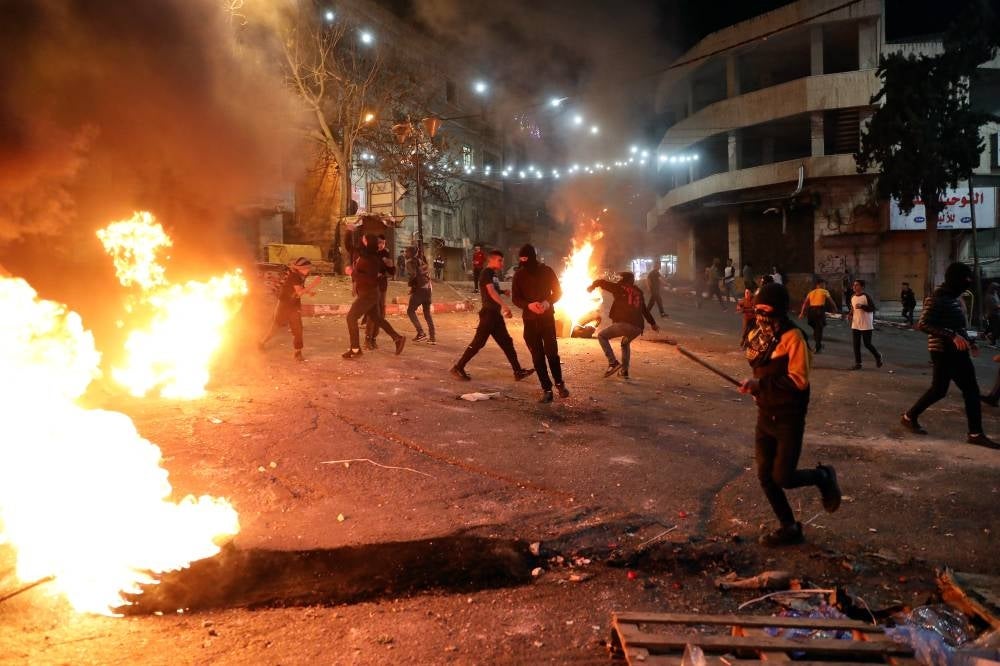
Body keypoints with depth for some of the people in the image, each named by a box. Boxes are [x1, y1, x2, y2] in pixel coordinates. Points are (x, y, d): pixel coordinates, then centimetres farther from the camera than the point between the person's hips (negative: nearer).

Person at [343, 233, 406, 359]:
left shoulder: (371, 260, -22)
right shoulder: (362, 255, 3)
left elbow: (372, 279, -30)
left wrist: (353, 273, -27)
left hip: (368, 294, -9)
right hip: (367, 293, 9)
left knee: (351, 317, -7)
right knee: (377, 318, 18)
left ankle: (355, 349, -3)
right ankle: (398, 338, 25)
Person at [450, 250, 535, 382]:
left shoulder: (494, 274, 16)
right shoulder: (486, 273, -11)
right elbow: (491, 291, -27)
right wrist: (504, 305, -36)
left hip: (496, 314, 9)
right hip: (488, 313, -9)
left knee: (506, 342, 8)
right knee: (478, 342, -8)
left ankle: (518, 371, 11)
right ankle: (458, 368, 0)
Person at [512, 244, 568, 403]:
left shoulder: (546, 271, -3)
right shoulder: (519, 275, 0)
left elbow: (558, 292, 3)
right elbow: (515, 298, 0)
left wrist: (548, 302, -19)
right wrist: (529, 305, -20)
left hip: (547, 318, -1)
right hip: (530, 321, 1)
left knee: (551, 353, -4)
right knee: (537, 356, 3)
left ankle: (559, 383, 17)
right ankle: (546, 389, 11)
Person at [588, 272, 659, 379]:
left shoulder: (620, 288, 9)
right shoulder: (639, 292, 24)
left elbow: (602, 282, 9)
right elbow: (645, 309, 34)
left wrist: (592, 286, 30)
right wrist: (653, 323, 46)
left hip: (623, 324, -6)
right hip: (637, 328, 6)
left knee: (602, 336, 12)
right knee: (626, 343, 34)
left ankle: (613, 362, -3)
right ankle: (624, 371, 26)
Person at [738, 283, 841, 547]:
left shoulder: (793, 337, -18)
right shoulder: (756, 335, 5)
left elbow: (799, 380, -22)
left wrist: (761, 384, -25)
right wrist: (754, 385, 4)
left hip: (789, 419, -7)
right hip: (765, 416, 7)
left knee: (782, 478, -5)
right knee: (765, 476, 8)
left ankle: (823, 477, 26)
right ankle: (789, 528, 26)